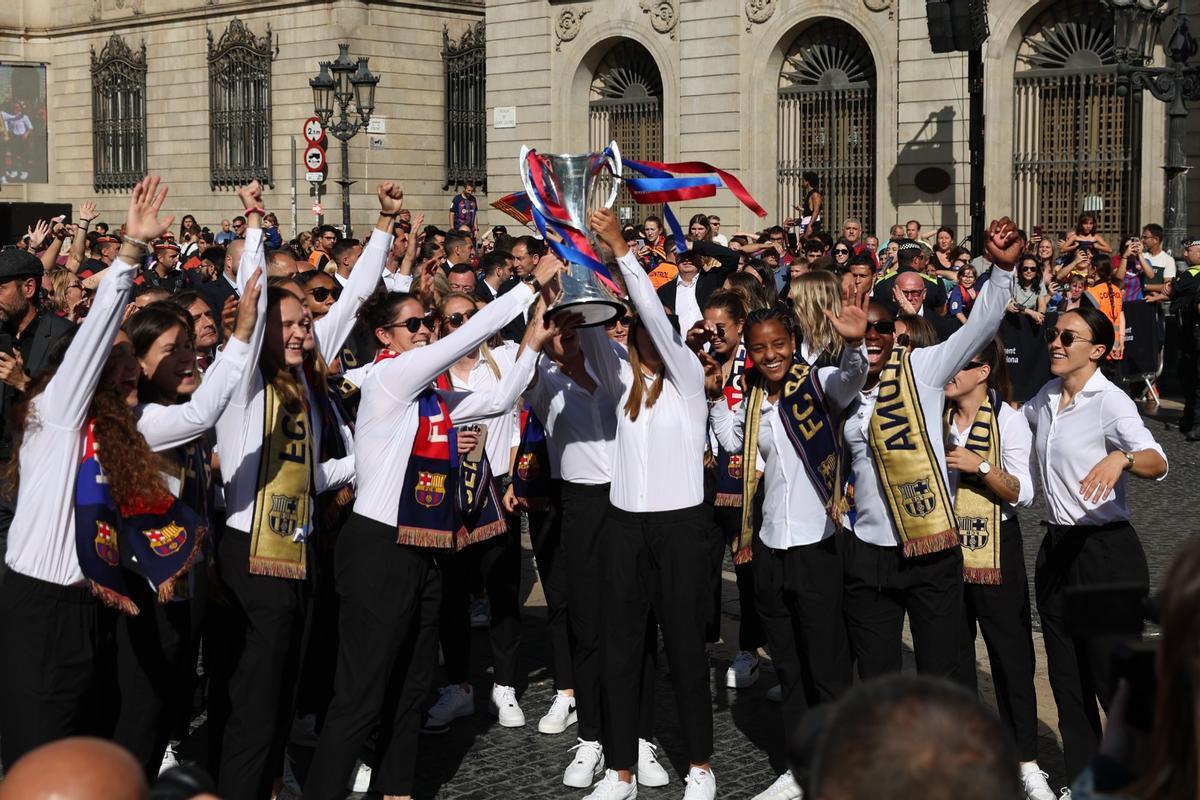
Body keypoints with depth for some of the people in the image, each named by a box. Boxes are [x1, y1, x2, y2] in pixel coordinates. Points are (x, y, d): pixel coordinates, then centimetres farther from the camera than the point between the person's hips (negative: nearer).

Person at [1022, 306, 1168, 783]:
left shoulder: (1110, 401, -14)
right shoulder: (1047, 397, 8)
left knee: (1113, 678, -3)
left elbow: (1158, 463, -29)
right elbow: (1016, 417, 31)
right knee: (1067, 679, 13)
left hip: (1106, 552, -7)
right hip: (1058, 547, 8)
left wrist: (1120, 458, -49)